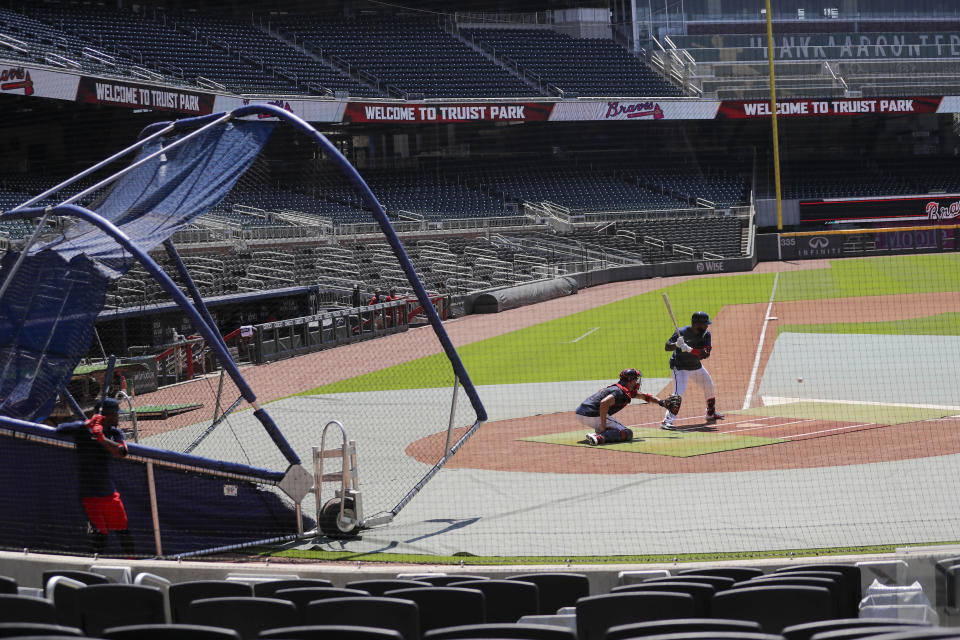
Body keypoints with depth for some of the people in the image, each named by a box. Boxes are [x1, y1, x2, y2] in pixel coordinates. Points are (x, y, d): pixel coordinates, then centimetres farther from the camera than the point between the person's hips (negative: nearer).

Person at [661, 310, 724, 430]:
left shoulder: (706, 334, -10)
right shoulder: (682, 332, -23)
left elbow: (706, 353, -24)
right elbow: (667, 347, -27)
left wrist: (688, 349, -39)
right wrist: (676, 345, -49)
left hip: (697, 366, 6)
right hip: (680, 367, -6)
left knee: (710, 388, 18)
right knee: (678, 393, -23)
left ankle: (711, 414, 40)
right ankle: (667, 420, -27)